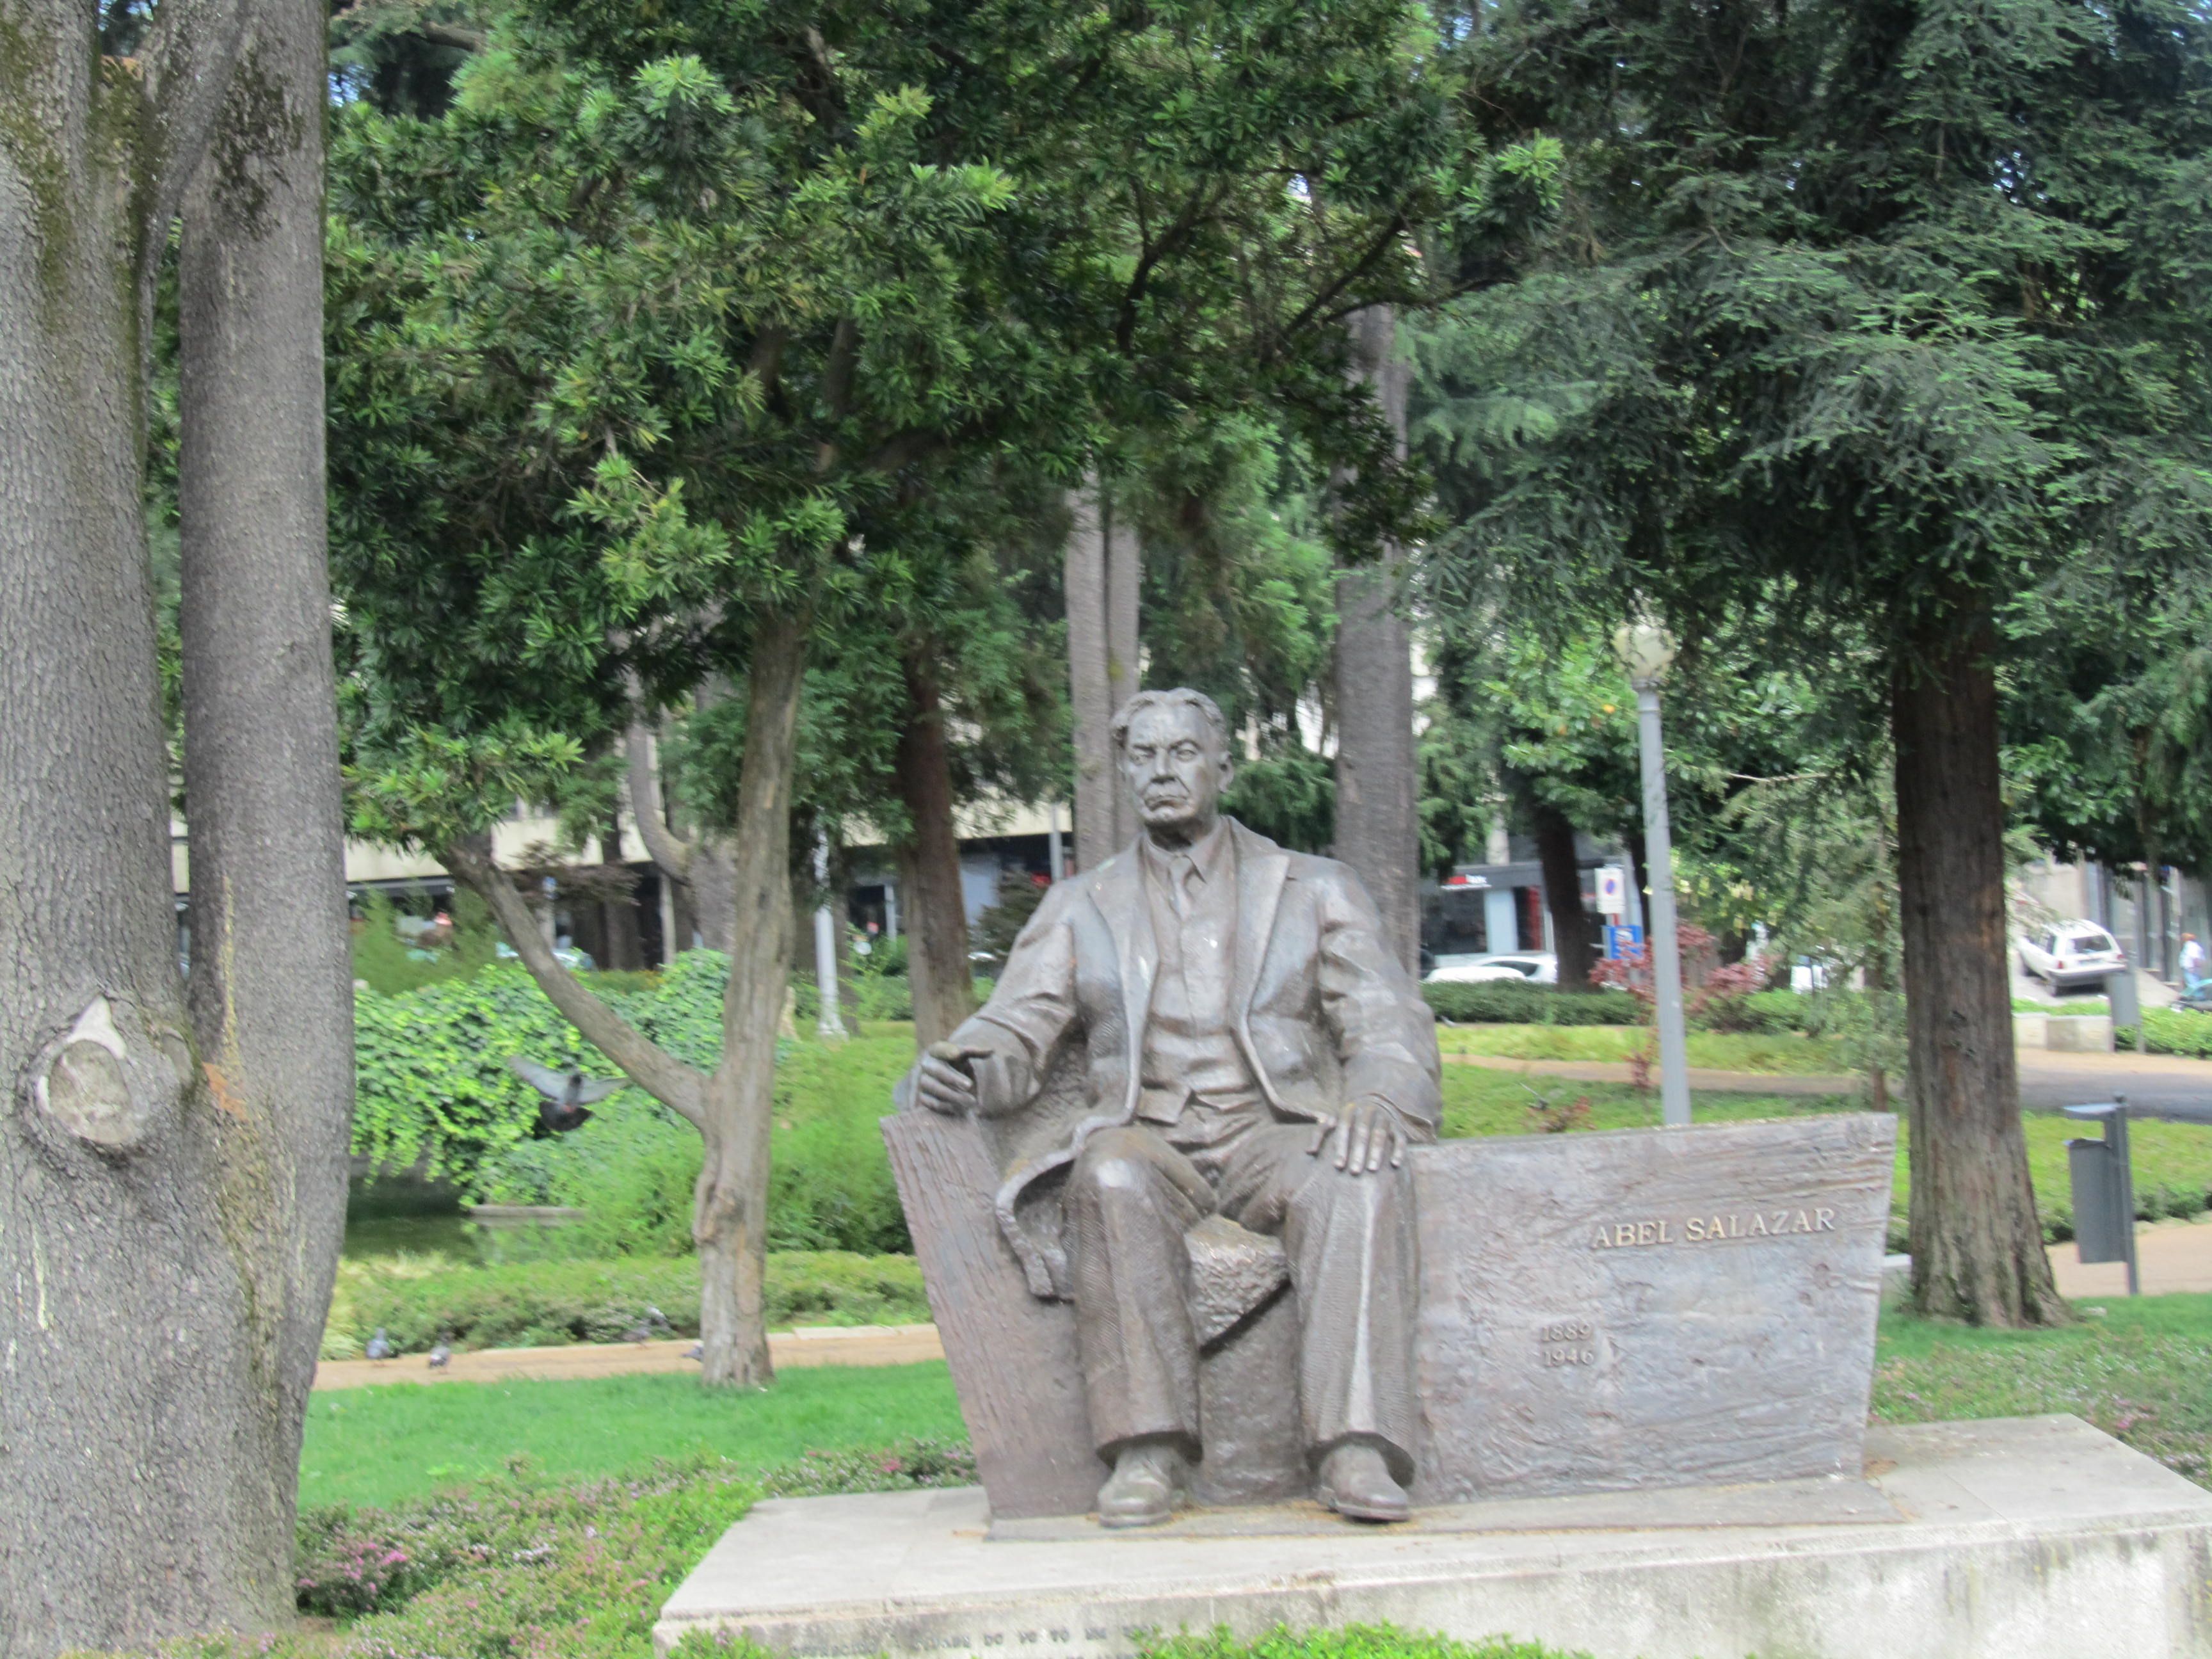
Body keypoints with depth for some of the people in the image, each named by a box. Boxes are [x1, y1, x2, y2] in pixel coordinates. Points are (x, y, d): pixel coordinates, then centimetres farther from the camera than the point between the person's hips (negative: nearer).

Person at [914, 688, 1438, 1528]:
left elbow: (1389, 1022, 7)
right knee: (1111, 1178, -36)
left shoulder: (1316, 890, 17)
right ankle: (1147, 1450, -37)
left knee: (1361, 1179, -35)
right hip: (1145, 1136, 0)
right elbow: (1018, 1028, 10)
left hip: (1275, 1133, 0)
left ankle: (1356, 1451, -41)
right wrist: (964, 1067, -16)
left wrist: (1378, 1098, -18)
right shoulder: (1079, 907, 21)